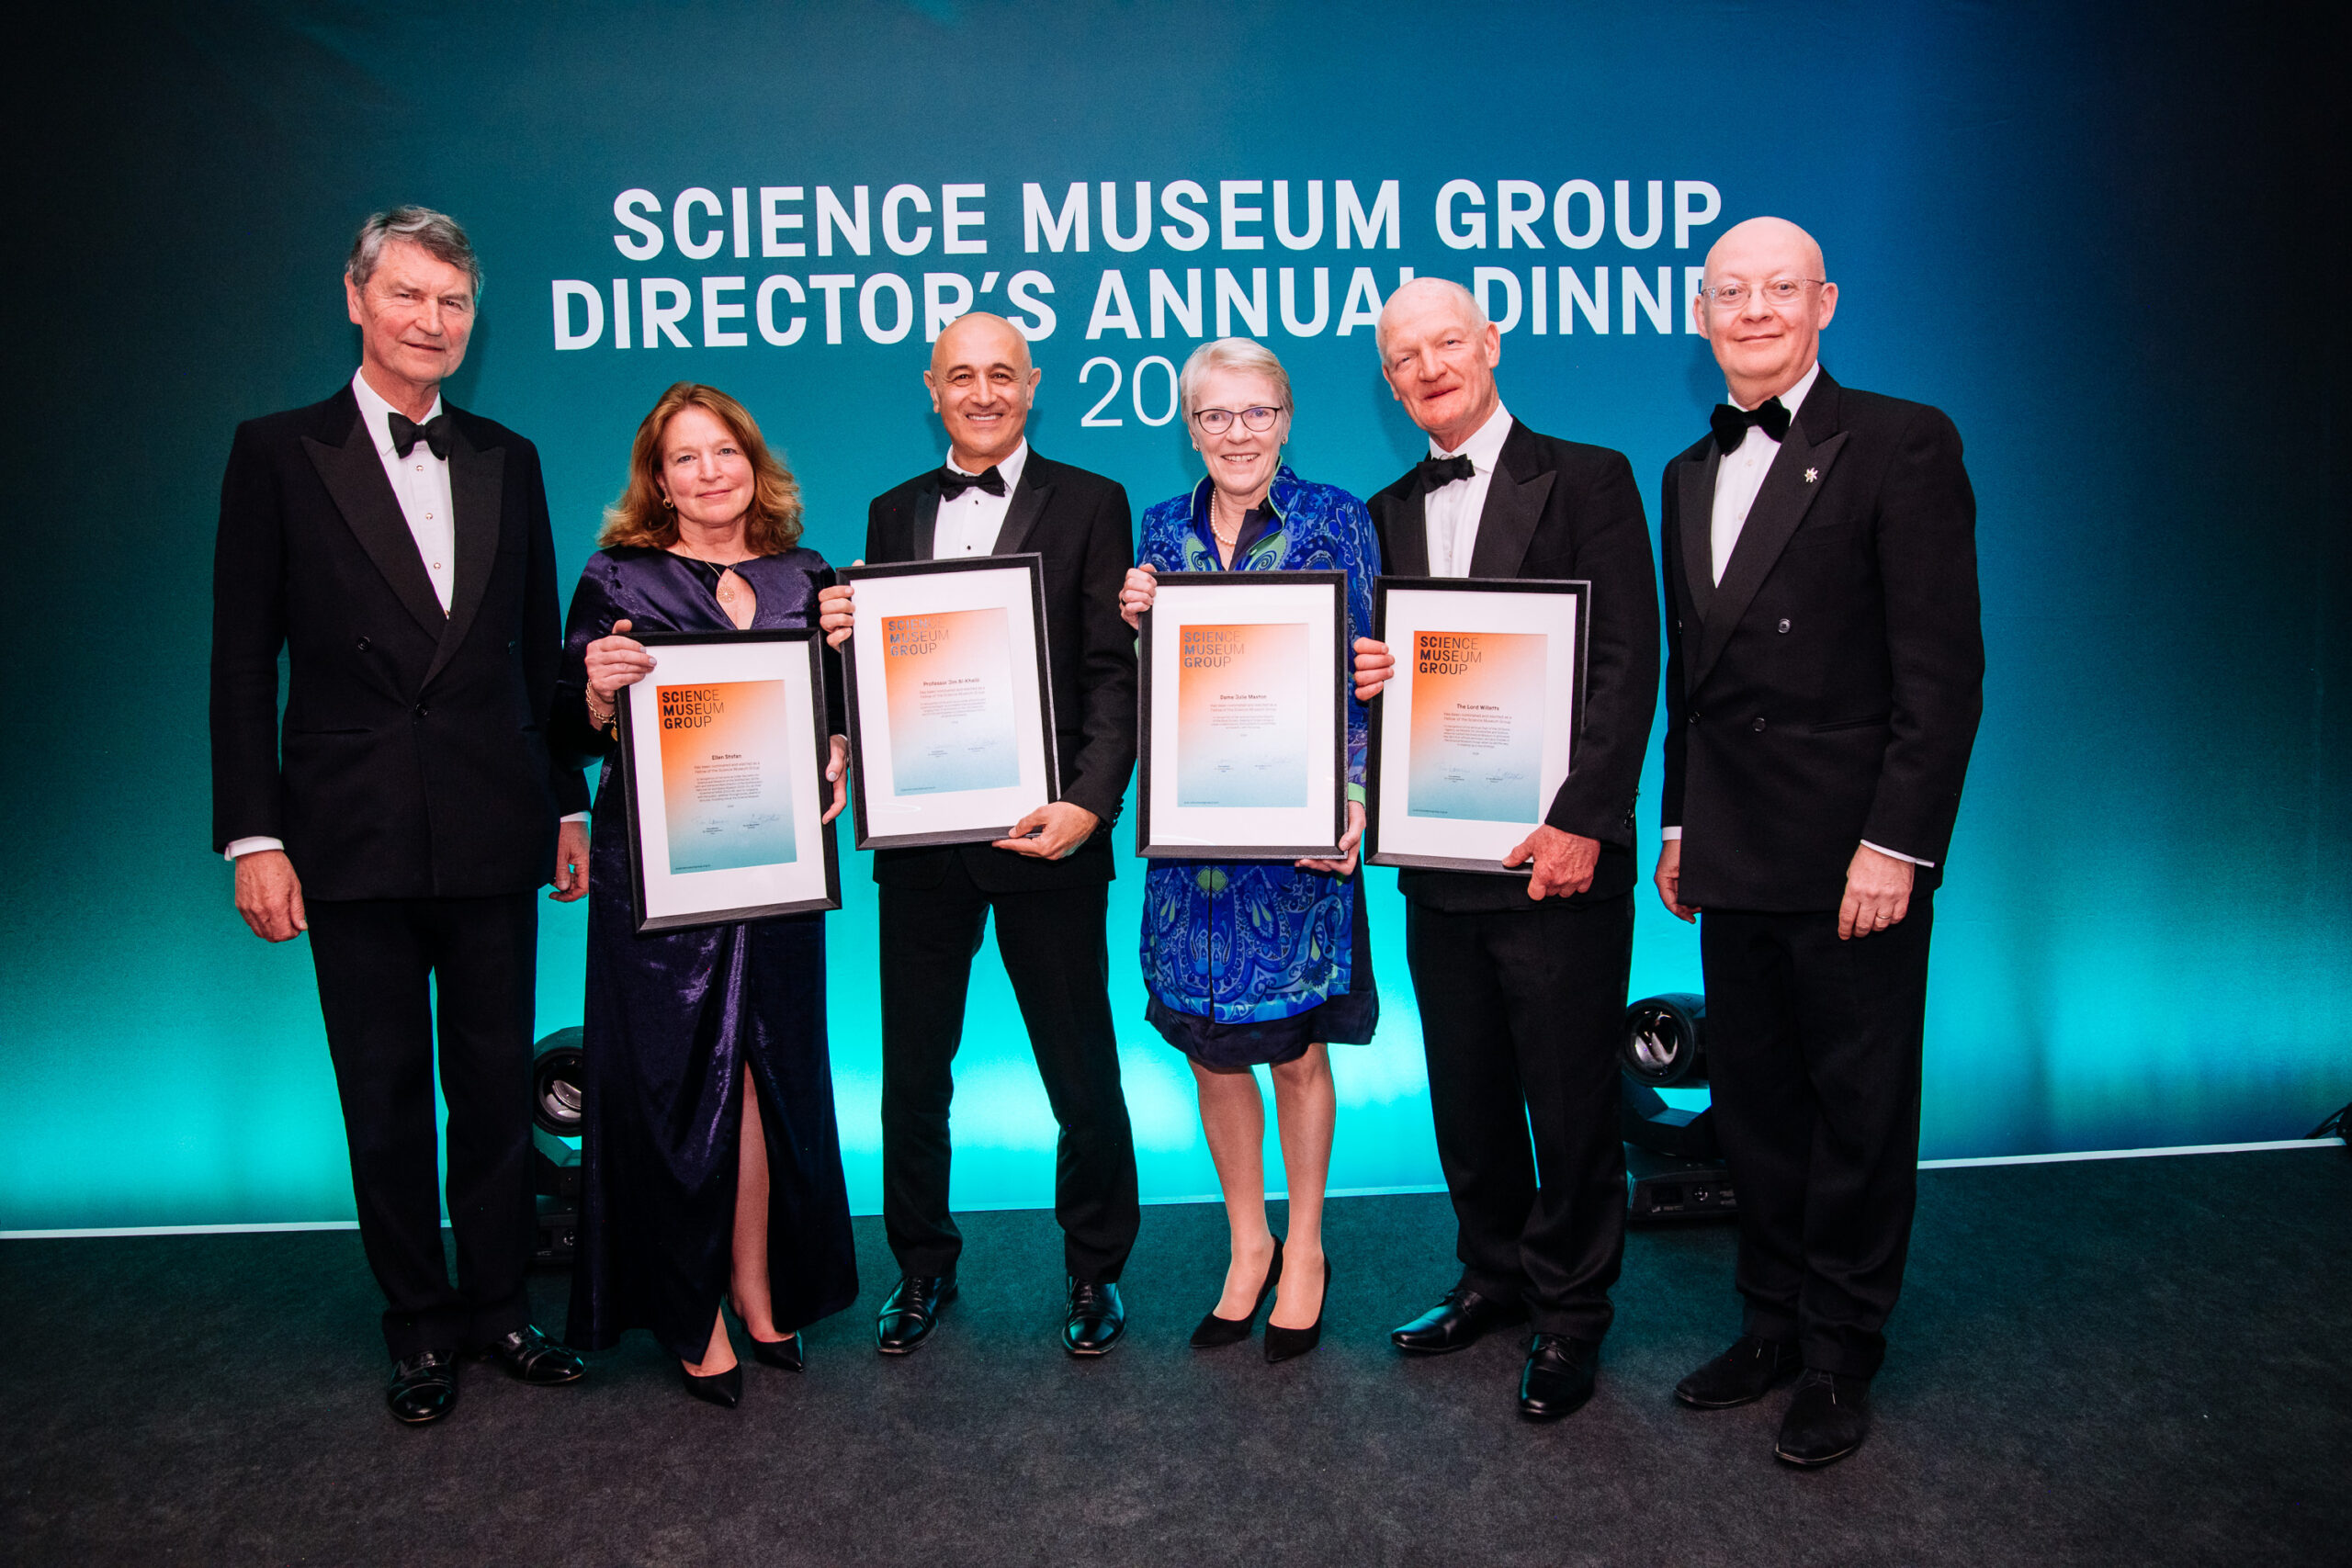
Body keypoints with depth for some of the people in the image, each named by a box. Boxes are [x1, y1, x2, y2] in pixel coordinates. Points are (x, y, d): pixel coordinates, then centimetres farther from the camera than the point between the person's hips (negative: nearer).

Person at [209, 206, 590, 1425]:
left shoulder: (506, 460, 10)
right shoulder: (279, 453, 2)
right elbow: (242, 661, -1)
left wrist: (569, 804, 8)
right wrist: (252, 835, -7)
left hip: (494, 832, 2)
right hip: (353, 835, -2)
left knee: (496, 1081, 11)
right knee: (384, 1094, 9)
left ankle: (499, 1303, 27)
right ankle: (419, 1324, 25)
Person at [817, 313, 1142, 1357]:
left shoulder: (1089, 504, 1)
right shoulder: (893, 513, 14)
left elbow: (1113, 675, -6)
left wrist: (1088, 803, -20)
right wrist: (844, 637, -9)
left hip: (1044, 834, -3)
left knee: (1081, 1070, 8)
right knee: (913, 1068, 13)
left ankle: (1094, 1270, 28)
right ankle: (923, 1265, 33)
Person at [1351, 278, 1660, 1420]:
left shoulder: (1586, 478, -2)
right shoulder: (1389, 513, 14)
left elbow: (1627, 663, -9)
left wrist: (1582, 821, -17)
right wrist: (1364, 675, -8)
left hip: (1555, 856, -5)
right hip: (1438, 858, 5)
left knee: (1570, 1100, 5)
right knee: (1466, 1097, 16)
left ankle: (1569, 1316, 23)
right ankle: (1496, 1274, 35)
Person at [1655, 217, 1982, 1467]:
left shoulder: (1899, 443, -6)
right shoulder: (1690, 474, 15)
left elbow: (1943, 668, -11)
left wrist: (1896, 842, -16)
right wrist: (1681, 824, 14)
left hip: (1853, 857, -6)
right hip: (1733, 859, 6)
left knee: (1859, 1110, 7)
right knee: (1753, 1102, 14)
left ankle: (1840, 1358, 22)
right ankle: (1773, 1323, 30)